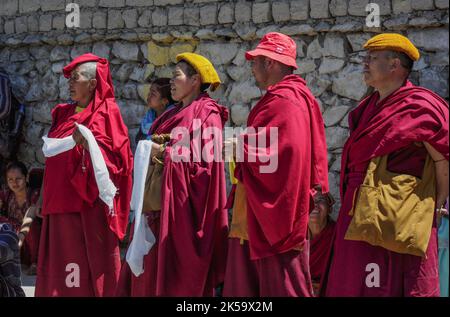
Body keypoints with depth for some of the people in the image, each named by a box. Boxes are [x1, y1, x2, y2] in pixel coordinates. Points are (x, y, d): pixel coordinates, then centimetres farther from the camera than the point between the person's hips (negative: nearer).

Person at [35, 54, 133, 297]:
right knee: (60, 264, 5)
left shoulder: (107, 112, -2)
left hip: (90, 204, -7)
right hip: (61, 202, 7)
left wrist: (88, 144, -22)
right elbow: (49, 149, 22)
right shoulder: (63, 114, 18)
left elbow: (118, 156, -10)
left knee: (90, 263, -6)